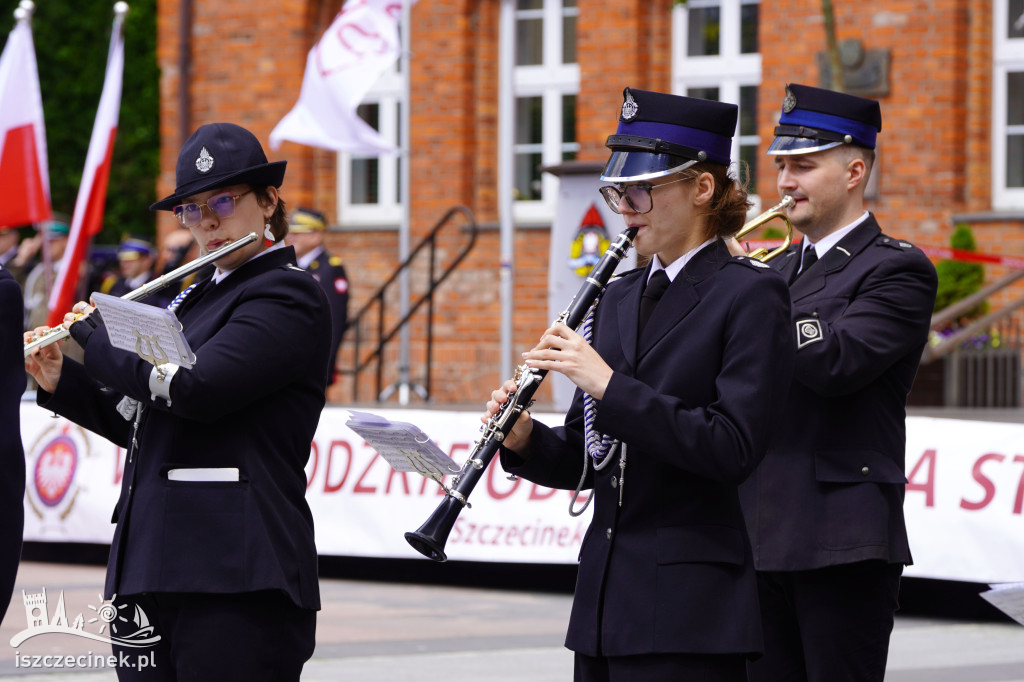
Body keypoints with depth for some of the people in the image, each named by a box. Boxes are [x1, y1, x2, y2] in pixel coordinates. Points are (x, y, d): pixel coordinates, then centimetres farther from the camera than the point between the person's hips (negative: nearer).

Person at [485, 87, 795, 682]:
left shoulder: (749, 294, -7)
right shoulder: (620, 298, 15)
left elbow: (733, 448, -18)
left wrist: (611, 386, -20)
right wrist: (525, 440, -3)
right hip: (606, 597, 7)